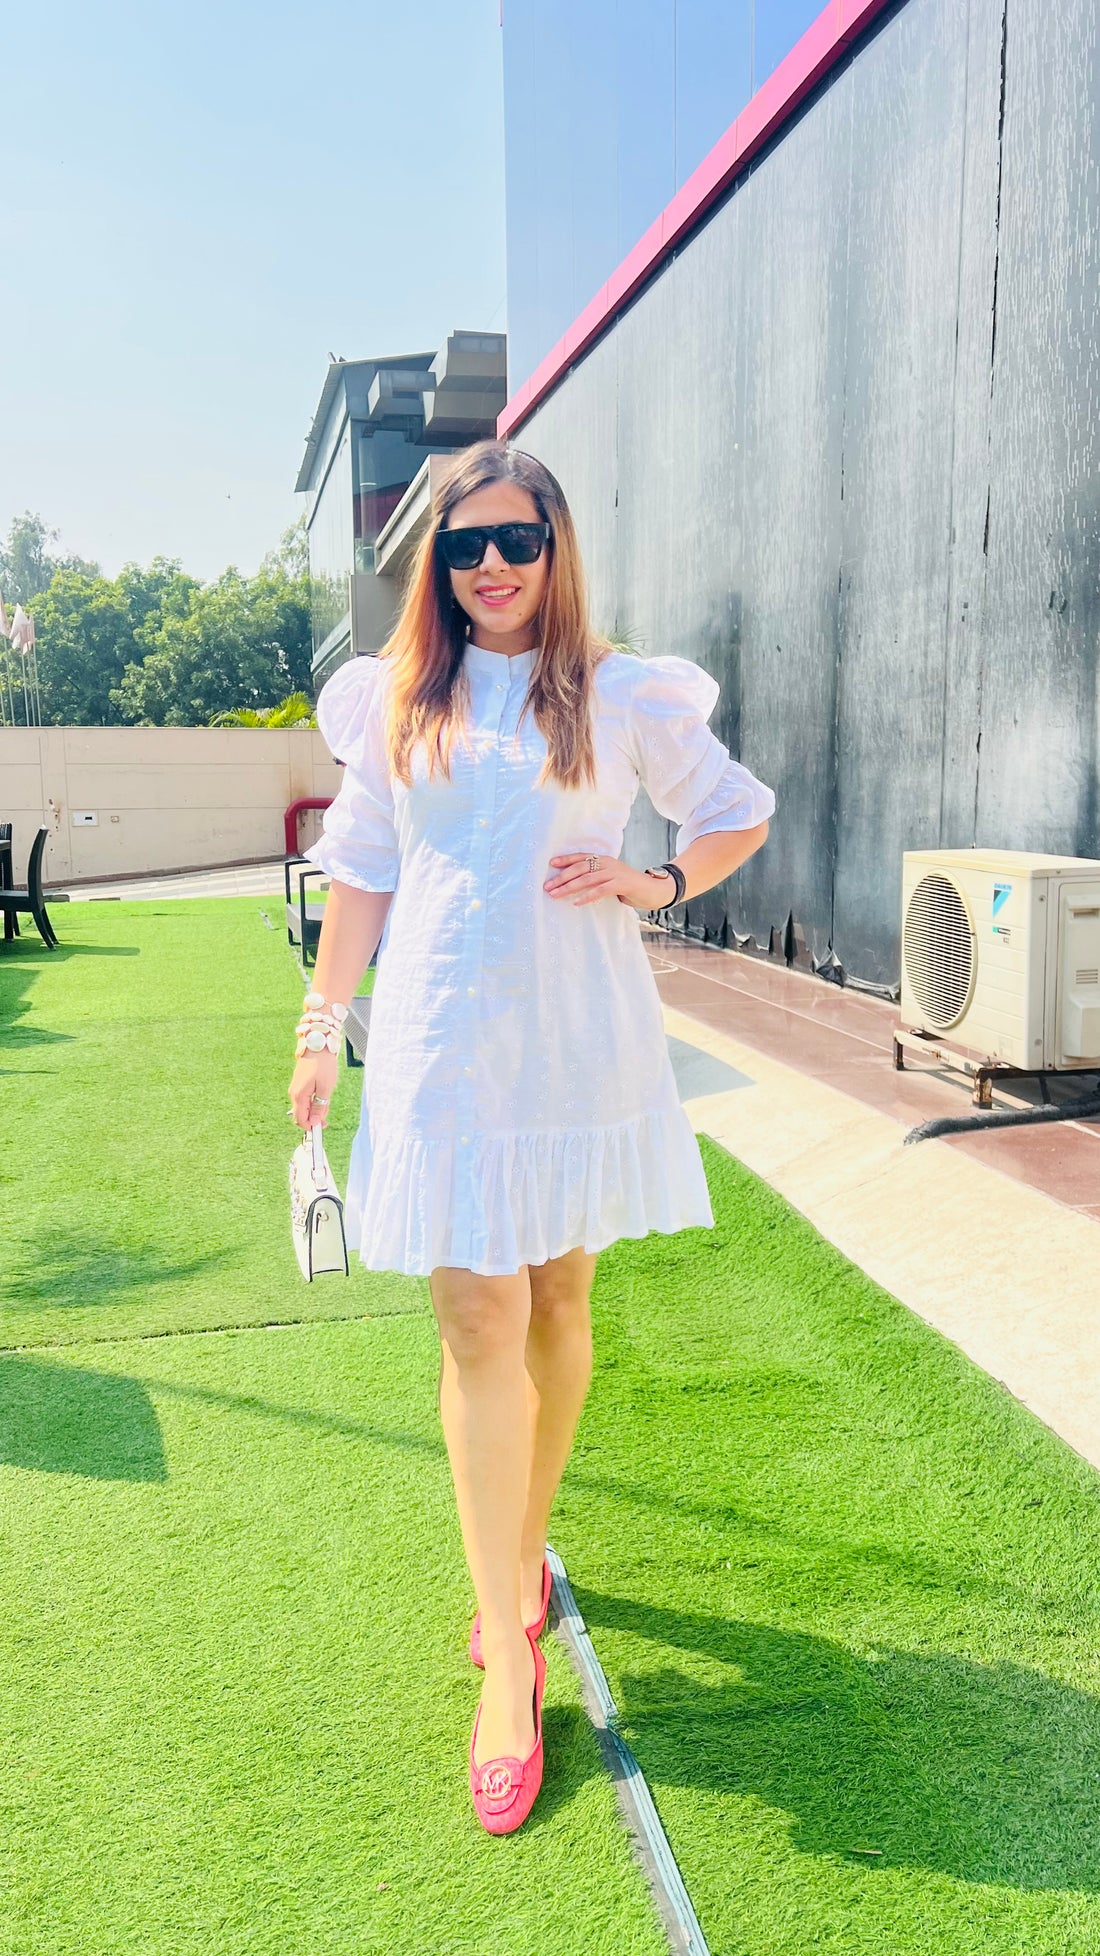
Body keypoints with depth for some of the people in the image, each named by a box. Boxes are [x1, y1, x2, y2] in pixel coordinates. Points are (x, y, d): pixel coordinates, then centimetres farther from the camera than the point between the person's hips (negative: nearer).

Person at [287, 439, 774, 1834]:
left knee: (556, 1302, 12)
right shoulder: (397, 701, 7)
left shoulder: (621, 696, 3)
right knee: (477, 1323, -5)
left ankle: (523, 1556, 34)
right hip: (446, 1042, 0)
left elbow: (738, 815, 12)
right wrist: (322, 1025, 10)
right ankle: (509, 1648, 5)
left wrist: (655, 885, -6)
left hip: (581, 1040, 1)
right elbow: (360, 872, 11)